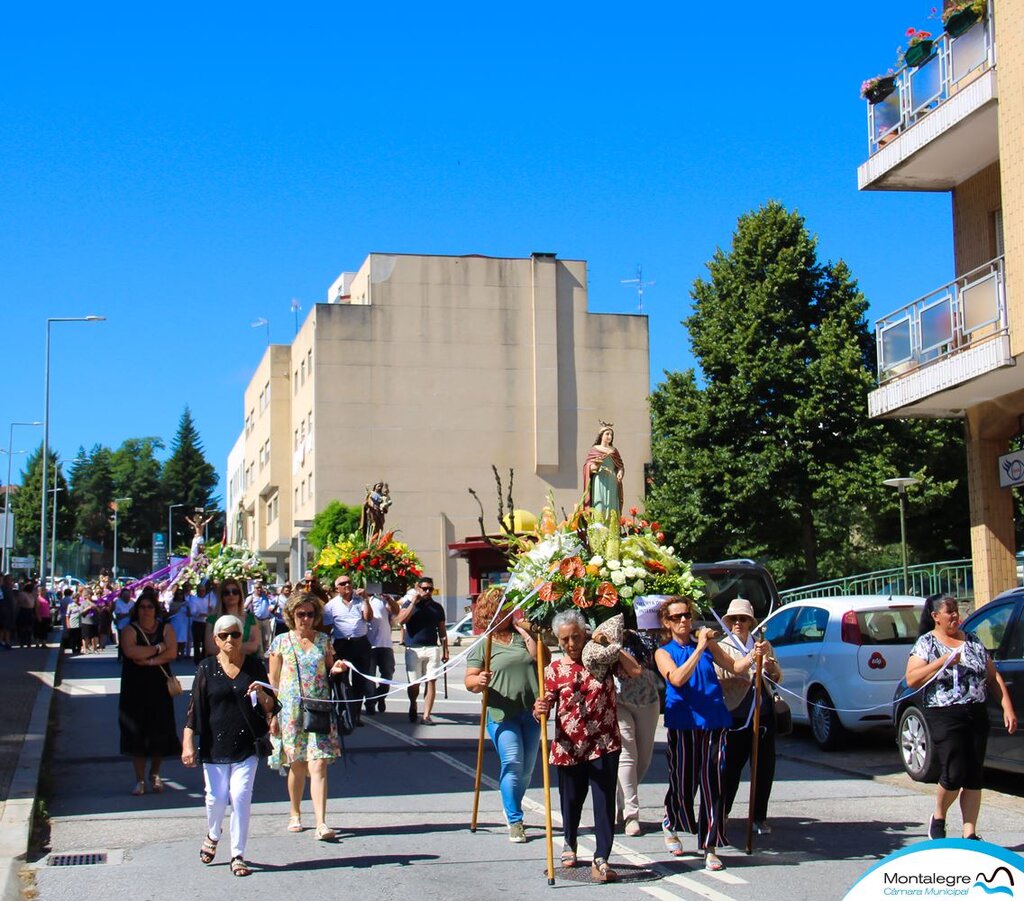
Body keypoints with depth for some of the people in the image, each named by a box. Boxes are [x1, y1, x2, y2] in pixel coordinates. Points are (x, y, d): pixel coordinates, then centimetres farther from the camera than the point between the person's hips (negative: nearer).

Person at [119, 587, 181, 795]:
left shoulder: (165, 628, 6)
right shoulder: (130, 630, -1)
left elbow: (172, 653, -8)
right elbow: (130, 651, -20)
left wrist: (150, 661, -18)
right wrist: (157, 648, -12)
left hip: (159, 686, 1)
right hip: (135, 687, -1)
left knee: (159, 730, 2)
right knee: (136, 732, -2)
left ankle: (155, 774, 20)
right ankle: (140, 779, 6)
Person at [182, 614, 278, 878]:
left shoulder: (254, 666, 5)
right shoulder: (207, 668, 3)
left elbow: (271, 707, 9)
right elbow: (195, 708, 2)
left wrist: (261, 695, -13)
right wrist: (188, 744, -4)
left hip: (246, 744, 0)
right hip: (215, 744, 0)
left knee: (240, 797, -7)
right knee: (216, 798, 3)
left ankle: (238, 856, 4)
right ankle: (212, 835, 35)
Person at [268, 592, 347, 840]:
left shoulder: (324, 640, 7)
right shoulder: (281, 642, 3)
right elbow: (273, 681, 4)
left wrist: (336, 670, -6)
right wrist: (273, 714, -2)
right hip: (291, 711, 0)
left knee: (318, 766, -10)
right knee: (297, 765, 9)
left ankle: (321, 823, -15)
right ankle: (295, 815, 30)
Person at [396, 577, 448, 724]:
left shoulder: (437, 607, 12)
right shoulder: (409, 603, 5)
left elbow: (442, 630, 15)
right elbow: (401, 620, -13)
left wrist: (445, 650, 10)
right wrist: (413, 602, -12)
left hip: (432, 649, 2)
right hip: (413, 649, -2)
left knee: (431, 682, -6)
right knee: (414, 683, 0)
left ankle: (426, 715, -3)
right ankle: (413, 706, 29)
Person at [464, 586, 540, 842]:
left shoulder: (522, 636, 11)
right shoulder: (482, 645, 4)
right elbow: (469, 681, 0)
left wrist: (524, 630, -5)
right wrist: (479, 681, -22)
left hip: (530, 713, 3)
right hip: (502, 714, -3)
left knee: (526, 768, 9)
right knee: (513, 764, -15)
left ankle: (512, 809, 31)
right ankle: (514, 821, -4)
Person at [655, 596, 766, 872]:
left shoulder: (708, 644, 12)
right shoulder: (664, 652, 3)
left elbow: (734, 666, 16)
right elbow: (677, 679, -15)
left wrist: (752, 656, -4)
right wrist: (699, 649, -20)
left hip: (714, 722, 2)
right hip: (683, 725, -2)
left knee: (712, 785, -4)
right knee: (682, 784, 5)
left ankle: (710, 848, 2)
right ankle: (670, 825, 36)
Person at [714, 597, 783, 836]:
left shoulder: (763, 645, 12)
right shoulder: (721, 648, 4)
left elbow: (777, 678, 9)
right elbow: (714, 681, -3)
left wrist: (768, 661, -11)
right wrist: (734, 682, -22)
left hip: (764, 714, 3)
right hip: (736, 716, -3)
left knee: (765, 767, 4)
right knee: (732, 766, 0)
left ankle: (760, 817, 14)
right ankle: (722, 812, 18)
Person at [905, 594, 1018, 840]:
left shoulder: (973, 640, 13)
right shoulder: (926, 644, -1)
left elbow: (993, 677, 14)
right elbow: (911, 680, -12)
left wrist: (1007, 707, 4)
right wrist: (943, 661, -18)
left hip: (977, 716, 5)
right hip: (944, 717, -5)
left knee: (975, 777, 3)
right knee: (954, 774, -11)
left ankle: (970, 834, 9)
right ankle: (938, 818, 15)